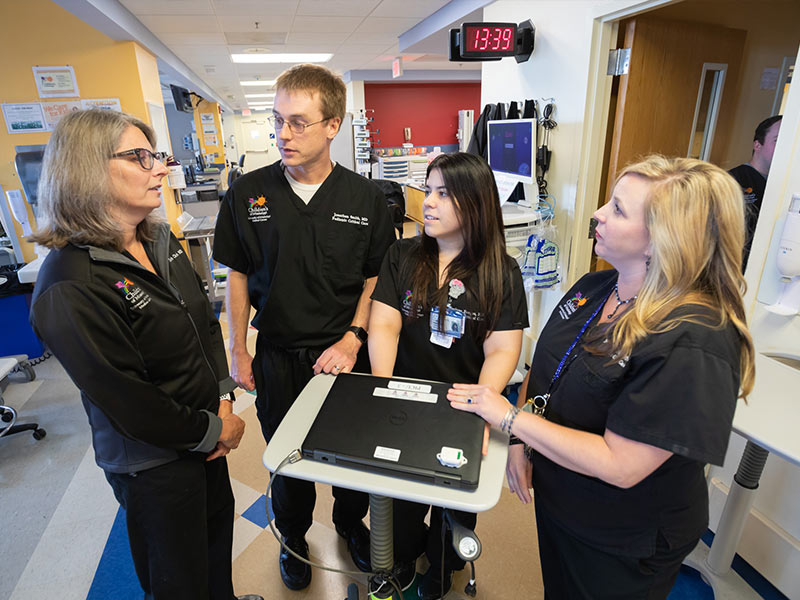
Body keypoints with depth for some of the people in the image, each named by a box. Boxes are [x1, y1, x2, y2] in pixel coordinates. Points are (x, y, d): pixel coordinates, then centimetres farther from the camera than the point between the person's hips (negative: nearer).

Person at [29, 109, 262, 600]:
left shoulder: (162, 241, 0)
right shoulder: (69, 287, -26)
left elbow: (206, 320, 5)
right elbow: (126, 400, -24)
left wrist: (224, 399, -5)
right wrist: (212, 431, -14)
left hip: (208, 432, 7)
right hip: (153, 462, -7)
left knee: (219, 528, 28)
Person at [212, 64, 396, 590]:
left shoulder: (366, 197, -7)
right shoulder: (247, 193, -6)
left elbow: (375, 278, -1)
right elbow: (238, 276, 2)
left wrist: (352, 340, -12)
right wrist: (239, 351, 3)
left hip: (345, 353, 0)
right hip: (277, 355, 1)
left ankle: (351, 522, 49)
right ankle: (294, 535, 48)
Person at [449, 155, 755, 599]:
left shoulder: (693, 344, -31)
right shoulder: (593, 288, -7)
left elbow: (619, 466, -31)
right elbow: (545, 368, 2)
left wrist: (510, 418, -27)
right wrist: (520, 444, -8)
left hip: (624, 547, -6)